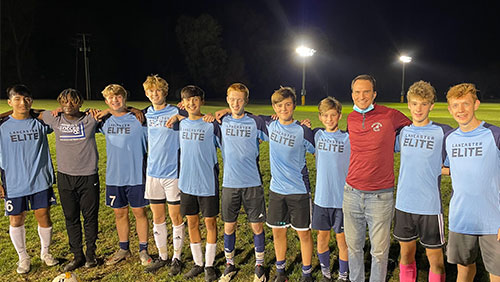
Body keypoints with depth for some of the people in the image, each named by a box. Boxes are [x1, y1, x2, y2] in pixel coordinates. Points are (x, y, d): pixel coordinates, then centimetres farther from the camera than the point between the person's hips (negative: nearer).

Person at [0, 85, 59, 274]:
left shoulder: (39, 123, 0)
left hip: (40, 181, 1)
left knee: (44, 217, 6)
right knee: (16, 220, 9)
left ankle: (45, 252, 31)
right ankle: (23, 257, 30)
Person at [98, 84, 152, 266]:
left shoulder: (138, 120, -7)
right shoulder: (105, 121, 5)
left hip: (136, 176, -3)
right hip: (113, 177, 4)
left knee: (139, 212, 6)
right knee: (120, 213, 13)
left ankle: (143, 250, 21)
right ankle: (123, 249, 30)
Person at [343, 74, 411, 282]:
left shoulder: (390, 115, -6)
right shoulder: (350, 119, 6)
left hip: (380, 195, -3)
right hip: (352, 193, 4)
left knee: (379, 250, 7)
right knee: (353, 246, 15)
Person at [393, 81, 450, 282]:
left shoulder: (442, 132, -6)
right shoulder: (402, 131, 4)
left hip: (430, 206, -3)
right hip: (403, 204, 3)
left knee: (435, 257, 8)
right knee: (406, 254, 15)